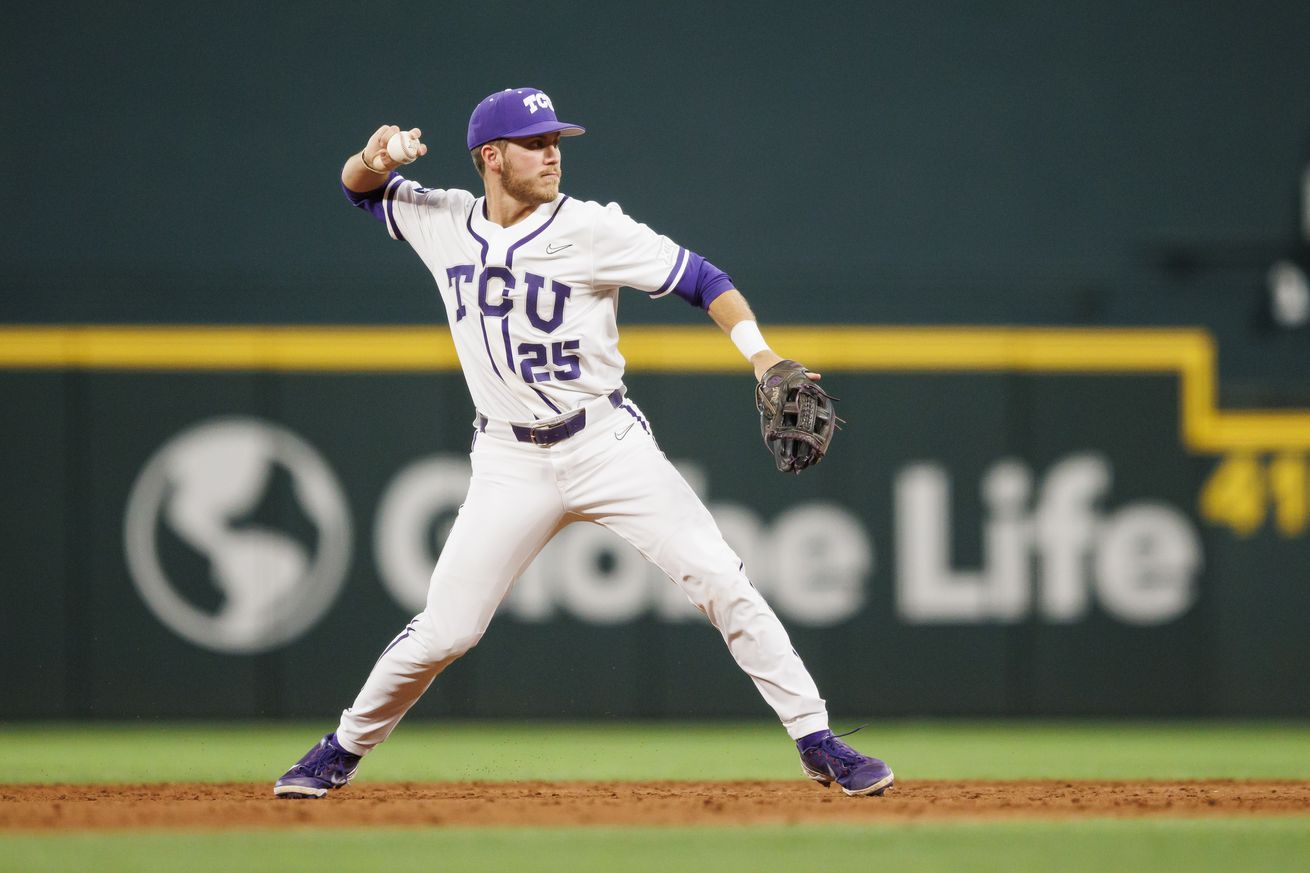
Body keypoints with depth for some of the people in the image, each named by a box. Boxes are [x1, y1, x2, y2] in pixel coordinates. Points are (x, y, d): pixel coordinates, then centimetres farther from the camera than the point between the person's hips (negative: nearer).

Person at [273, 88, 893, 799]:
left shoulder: (590, 228, -8)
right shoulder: (442, 223, 2)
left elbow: (701, 280, -7)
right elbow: (360, 188, 18)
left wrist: (760, 354, -22)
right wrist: (376, 158, -7)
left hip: (608, 446, -1)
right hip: (510, 464, 1)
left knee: (722, 584, -11)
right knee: (443, 630, -3)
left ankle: (818, 744, -4)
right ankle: (343, 752, 19)